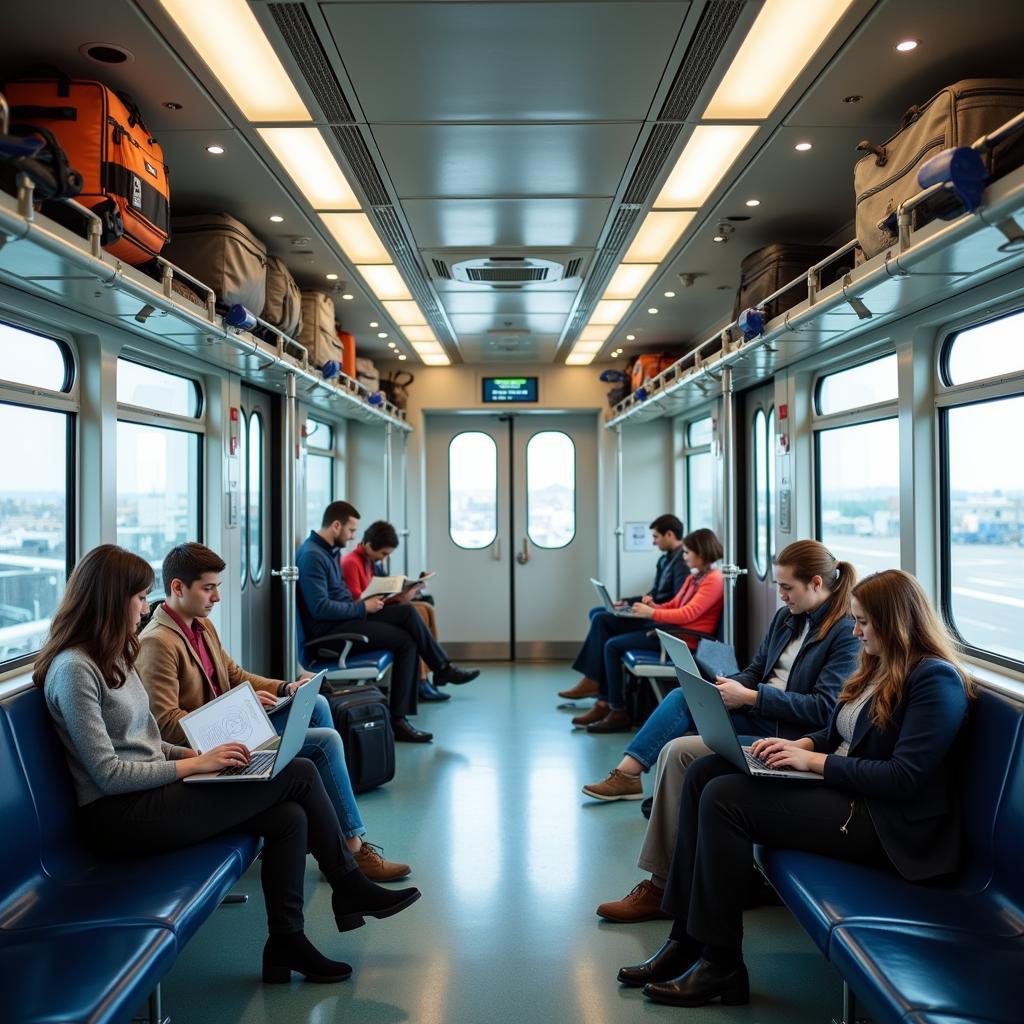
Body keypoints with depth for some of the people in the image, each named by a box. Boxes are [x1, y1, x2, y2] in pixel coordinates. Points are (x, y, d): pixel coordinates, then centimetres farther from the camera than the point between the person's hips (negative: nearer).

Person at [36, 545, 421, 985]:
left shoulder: (113, 656, 14)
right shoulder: (74, 668, -16)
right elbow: (109, 774, -20)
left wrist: (194, 753, 2)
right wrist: (196, 764, -16)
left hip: (146, 794, 9)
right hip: (120, 816, -9)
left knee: (290, 816, -11)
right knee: (299, 774, -13)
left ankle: (286, 942, 4)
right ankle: (351, 889, 5)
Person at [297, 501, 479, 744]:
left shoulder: (330, 550, 13)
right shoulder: (312, 555, -18)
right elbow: (319, 608, -24)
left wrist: (363, 604, 5)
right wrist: (363, 607, -16)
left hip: (345, 618, 9)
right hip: (327, 631, -9)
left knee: (406, 612, -5)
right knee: (405, 640, -14)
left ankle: (442, 668, 2)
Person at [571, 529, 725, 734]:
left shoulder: (713, 580, -12)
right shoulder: (694, 576, 19)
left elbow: (687, 614, -21)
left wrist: (651, 613, -18)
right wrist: (647, 608, 3)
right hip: (668, 626, 10)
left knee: (612, 646, -17)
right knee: (603, 620, 1)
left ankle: (618, 712, -6)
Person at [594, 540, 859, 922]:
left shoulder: (848, 633, -11)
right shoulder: (786, 617, 13)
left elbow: (824, 708, -19)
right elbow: (755, 672, 18)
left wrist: (750, 696, -21)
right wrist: (728, 687, -5)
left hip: (788, 736, -8)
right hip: (758, 717, 9)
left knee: (678, 752, -21)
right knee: (682, 697, -13)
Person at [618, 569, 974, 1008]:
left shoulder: (936, 680, -15)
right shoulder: (880, 665, 13)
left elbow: (903, 778, -22)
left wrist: (814, 761, -19)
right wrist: (801, 744, 0)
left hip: (884, 821, -10)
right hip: (842, 787, 10)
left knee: (724, 798, -22)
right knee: (704, 772, -5)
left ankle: (720, 965, -11)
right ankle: (687, 938, -6)